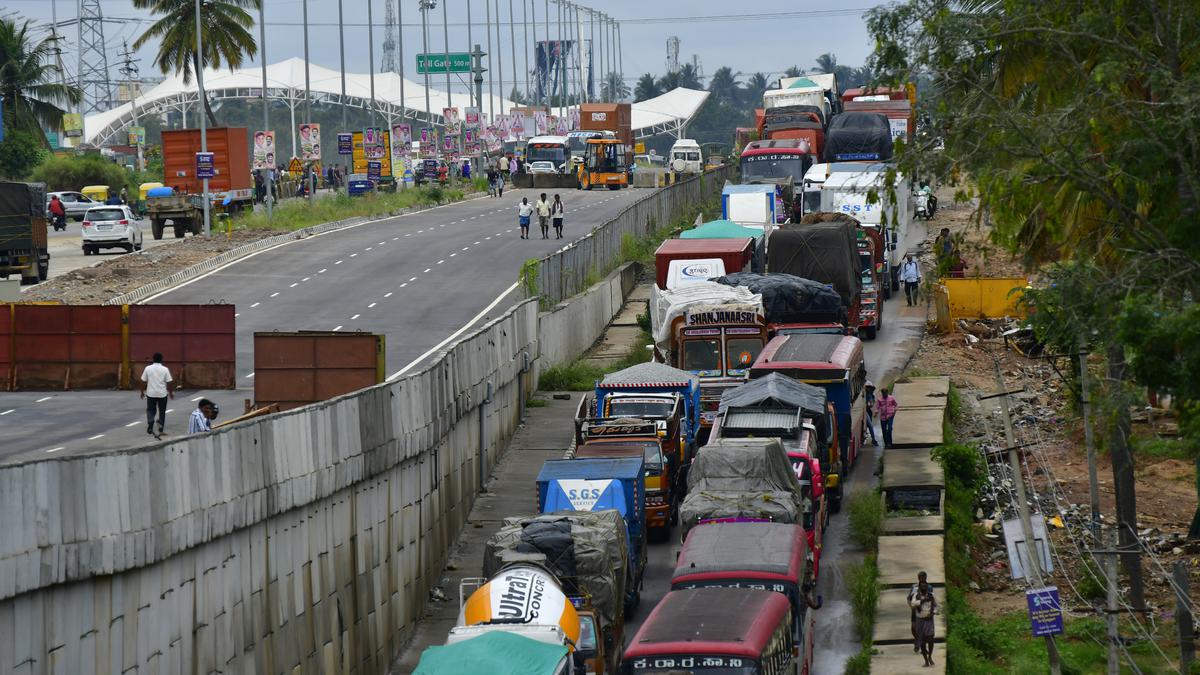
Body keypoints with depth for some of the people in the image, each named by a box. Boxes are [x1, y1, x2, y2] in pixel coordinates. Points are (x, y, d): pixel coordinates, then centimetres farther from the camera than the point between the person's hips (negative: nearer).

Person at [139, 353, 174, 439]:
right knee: (162, 411, 11)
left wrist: (142, 392, 11)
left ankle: (150, 421, -14)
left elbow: (143, 382, -1)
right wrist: (171, 392, 8)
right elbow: (169, 382, -5)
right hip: (162, 394, 0)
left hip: (151, 393, 0)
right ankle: (161, 429, 9)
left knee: (150, 410, 13)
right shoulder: (165, 369, -5)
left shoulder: (148, 368, -3)